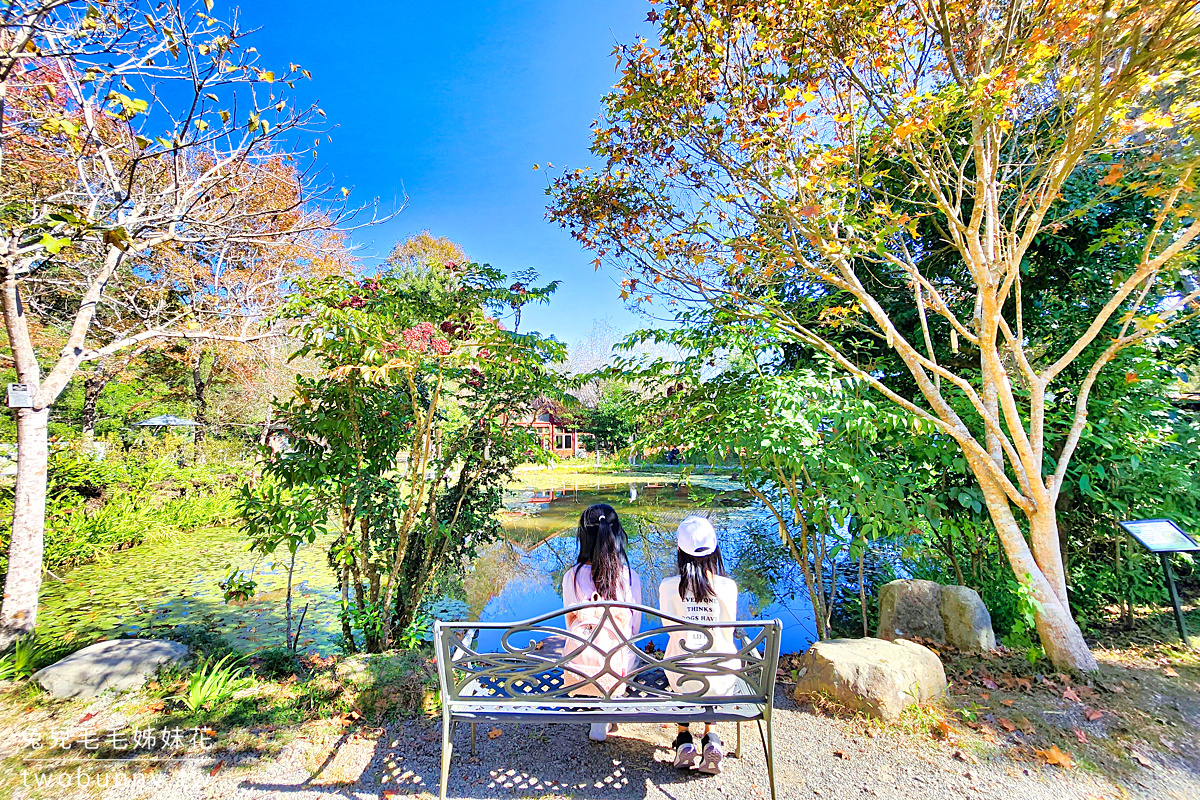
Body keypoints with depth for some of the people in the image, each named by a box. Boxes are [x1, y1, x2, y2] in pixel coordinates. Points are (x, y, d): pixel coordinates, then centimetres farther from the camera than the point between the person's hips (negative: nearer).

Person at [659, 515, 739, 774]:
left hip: (682, 674, -1)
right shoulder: (727, 585, -13)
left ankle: (684, 738, 25)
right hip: (721, 673, 1)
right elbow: (728, 631, -3)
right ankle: (711, 737, 23)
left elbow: (670, 628, -4)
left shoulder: (668, 586, -15)